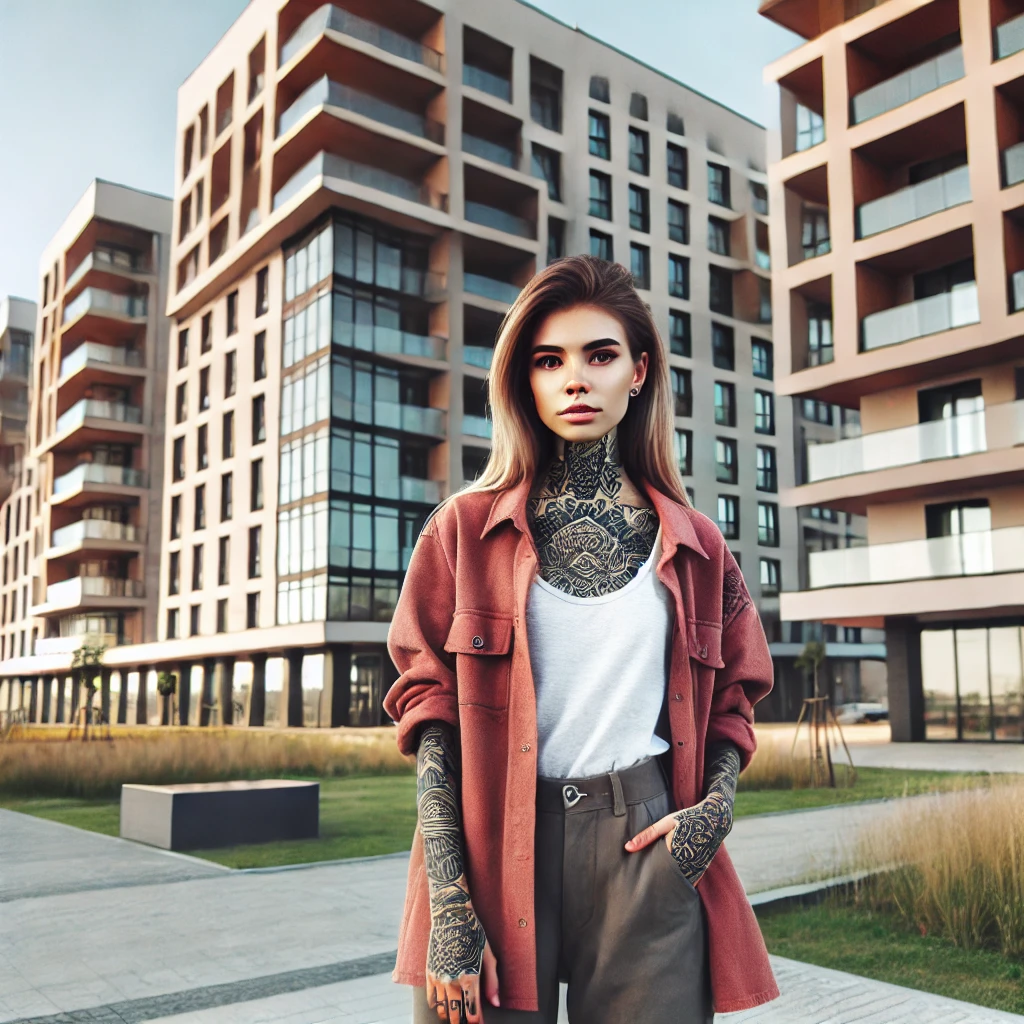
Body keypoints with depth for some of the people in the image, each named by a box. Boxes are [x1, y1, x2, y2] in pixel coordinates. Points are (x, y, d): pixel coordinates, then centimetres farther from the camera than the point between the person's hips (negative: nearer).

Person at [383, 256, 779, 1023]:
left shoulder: (694, 546, 7)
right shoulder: (466, 529, 1)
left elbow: (732, 698, 15)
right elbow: (430, 706, -4)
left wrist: (715, 807, -5)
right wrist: (449, 906, -12)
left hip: (645, 852, 2)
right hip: (494, 846, -1)